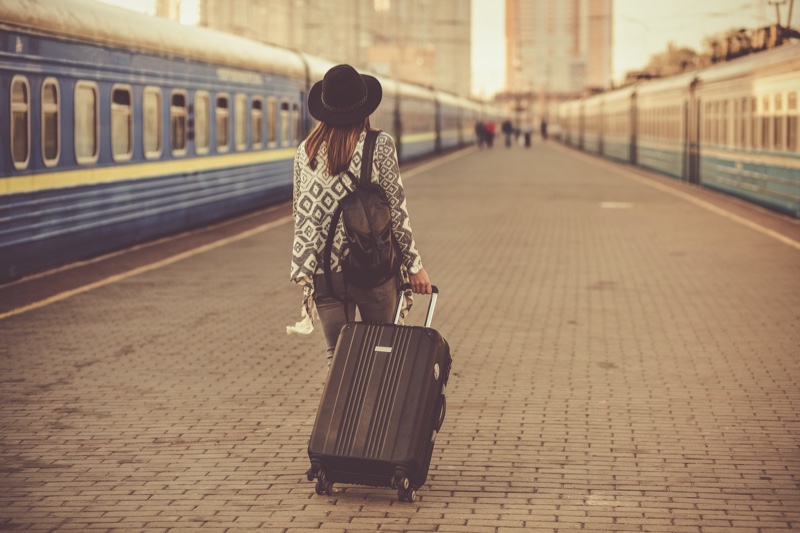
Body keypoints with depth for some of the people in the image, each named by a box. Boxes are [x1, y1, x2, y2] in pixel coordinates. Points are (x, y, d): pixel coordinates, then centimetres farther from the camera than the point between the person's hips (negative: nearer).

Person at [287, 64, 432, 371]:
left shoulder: (305, 151, 4)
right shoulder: (380, 145, -6)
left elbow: (301, 214, 8)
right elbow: (396, 211, -6)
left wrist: (302, 270, 17)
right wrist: (414, 265, 2)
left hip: (324, 273, 3)